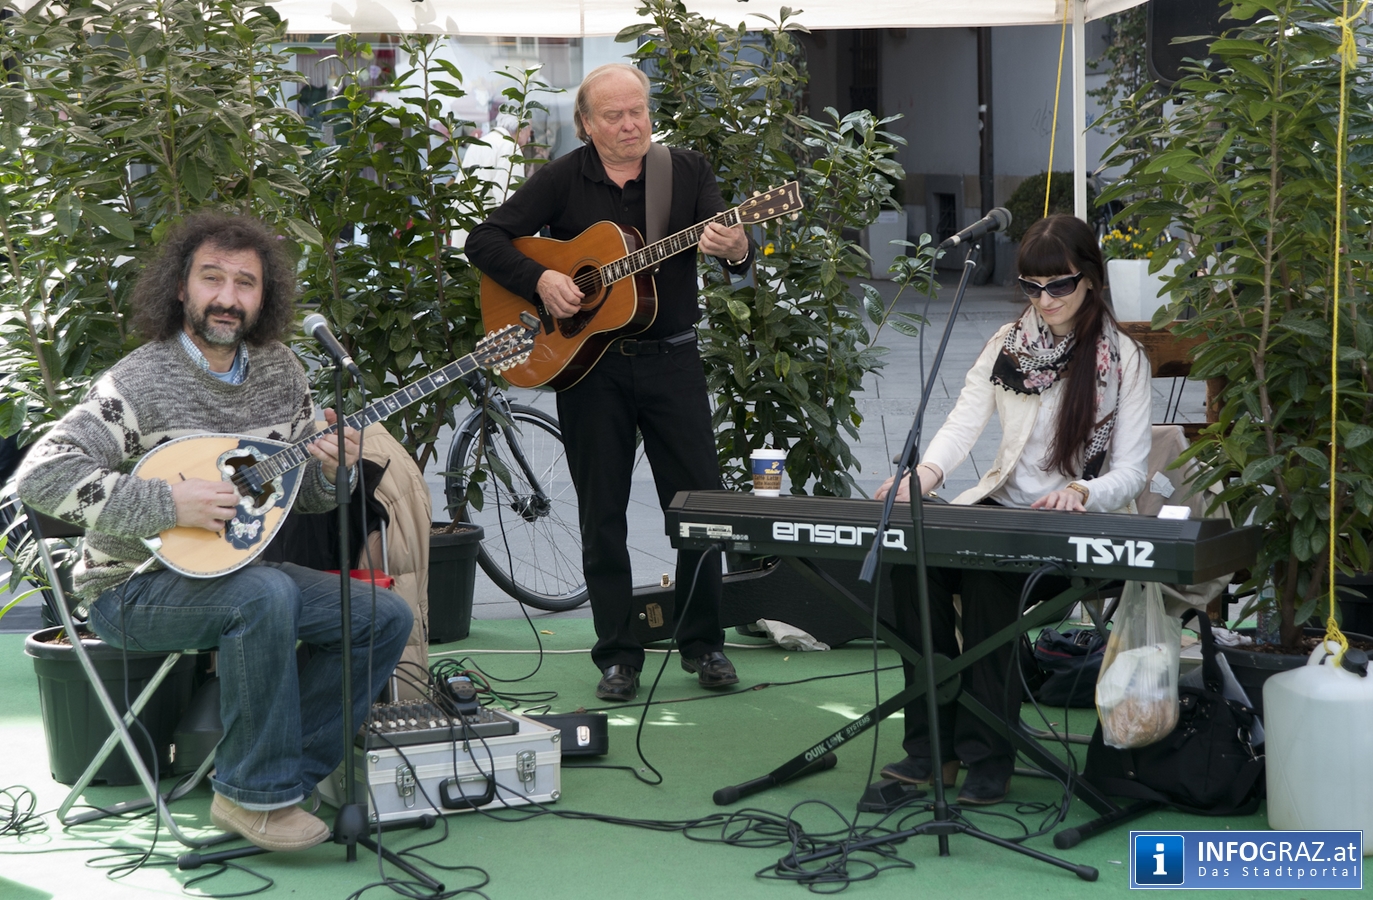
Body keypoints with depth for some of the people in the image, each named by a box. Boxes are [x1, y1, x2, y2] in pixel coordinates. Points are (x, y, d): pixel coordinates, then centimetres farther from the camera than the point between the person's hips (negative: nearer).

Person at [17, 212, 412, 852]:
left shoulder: (279, 371, 4)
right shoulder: (140, 383, -16)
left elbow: (307, 495, 12)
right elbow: (39, 476, -26)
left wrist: (331, 468, -13)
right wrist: (168, 502, -30)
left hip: (236, 569, 7)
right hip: (134, 588, -7)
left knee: (385, 617, -7)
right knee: (266, 596, -35)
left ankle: (286, 774, -2)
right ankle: (254, 795, -20)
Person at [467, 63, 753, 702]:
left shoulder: (687, 171, 2)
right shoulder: (562, 181, 0)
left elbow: (736, 251, -9)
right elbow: (484, 241, -1)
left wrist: (735, 248, -33)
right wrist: (540, 279, -16)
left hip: (671, 360, 0)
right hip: (585, 365, 0)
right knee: (602, 517, 5)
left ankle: (703, 644, 15)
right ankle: (618, 656, 14)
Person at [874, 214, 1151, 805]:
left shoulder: (1122, 359, -1)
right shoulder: (1008, 345, 11)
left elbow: (1130, 473, -7)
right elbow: (965, 419, -3)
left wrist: (1080, 492, -29)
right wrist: (928, 472, -25)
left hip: (1081, 528, -4)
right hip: (1003, 507, 4)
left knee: (989, 575, -34)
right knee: (911, 560, -26)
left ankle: (987, 756, -26)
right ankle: (932, 744, -19)